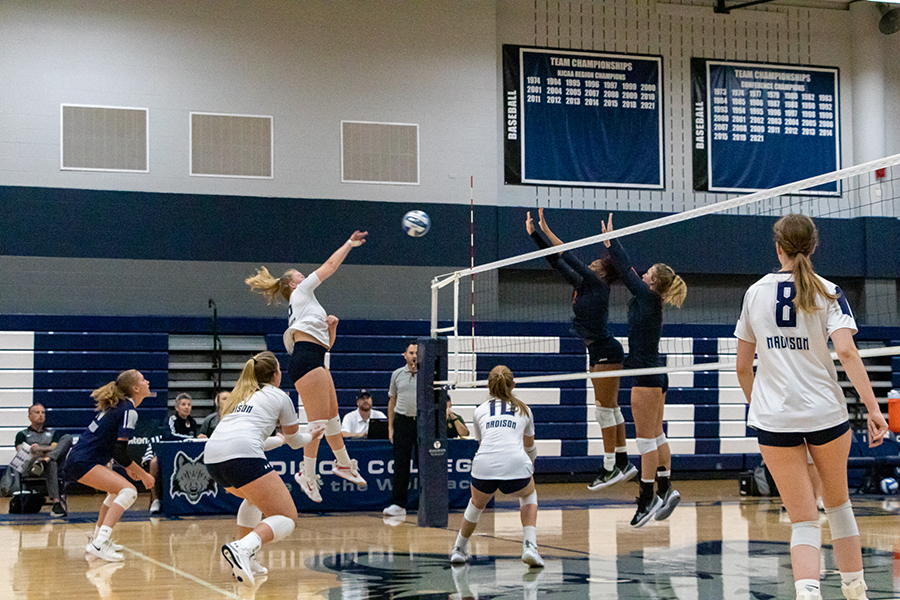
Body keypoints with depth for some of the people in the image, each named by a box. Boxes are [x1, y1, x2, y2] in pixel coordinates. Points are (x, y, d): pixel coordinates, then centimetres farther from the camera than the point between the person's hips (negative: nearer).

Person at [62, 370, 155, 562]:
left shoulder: (116, 405, 15)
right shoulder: (129, 411, -13)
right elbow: (120, 451, -19)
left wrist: (128, 466, 25)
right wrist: (143, 474, -9)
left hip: (78, 458, 10)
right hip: (83, 463, -10)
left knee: (117, 489, 28)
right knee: (128, 491, -20)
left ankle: (98, 537, 31)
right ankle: (99, 544, -30)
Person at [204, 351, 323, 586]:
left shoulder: (239, 395, 32)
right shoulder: (280, 397, 17)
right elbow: (294, 441, 30)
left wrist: (280, 439, 59)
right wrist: (311, 436, 52)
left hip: (212, 458, 7)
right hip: (241, 457, -7)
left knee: (254, 496, 35)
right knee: (287, 518, -2)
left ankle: (245, 561, 22)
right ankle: (242, 548, -30)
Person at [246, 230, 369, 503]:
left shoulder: (304, 308, 30)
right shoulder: (301, 292, 7)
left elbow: (328, 343, 31)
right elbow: (331, 265, 5)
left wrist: (332, 326, 14)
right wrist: (350, 243, 14)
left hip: (316, 363, 10)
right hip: (306, 360, -10)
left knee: (331, 416, 15)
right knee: (318, 420, -11)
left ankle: (343, 463, 26)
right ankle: (307, 473, -8)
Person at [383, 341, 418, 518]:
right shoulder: (397, 374, 10)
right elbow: (392, 401, 14)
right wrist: (390, 426, 10)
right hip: (402, 422, 1)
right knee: (400, 465, -1)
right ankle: (398, 505, 2)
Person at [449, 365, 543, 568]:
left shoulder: (480, 410, 23)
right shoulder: (523, 409, 23)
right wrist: (531, 464, 62)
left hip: (484, 467, 1)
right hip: (516, 465, -1)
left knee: (478, 502, 32)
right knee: (529, 495, 31)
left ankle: (459, 549, 45)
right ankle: (530, 547, 15)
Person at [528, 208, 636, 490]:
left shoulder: (597, 285, -12)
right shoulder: (583, 285, 10)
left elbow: (570, 259, -18)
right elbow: (558, 262, 11)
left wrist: (546, 231, -16)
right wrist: (533, 234, 8)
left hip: (606, 352, -10)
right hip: (599, 353, 10)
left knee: (604, 408, -7)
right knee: (611, 408, 11)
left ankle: (610, 468, -3)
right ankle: (623, 463, 16)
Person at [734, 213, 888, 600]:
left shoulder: (755, 293, 4)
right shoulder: (828, 292, -2)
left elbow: (743, 367, 9)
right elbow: (846, 352, -17)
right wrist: (872, 408, -18)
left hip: (773, 419, 0)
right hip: (826, 413, 0)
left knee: (803, 521, 1)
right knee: (838, 503, 23)